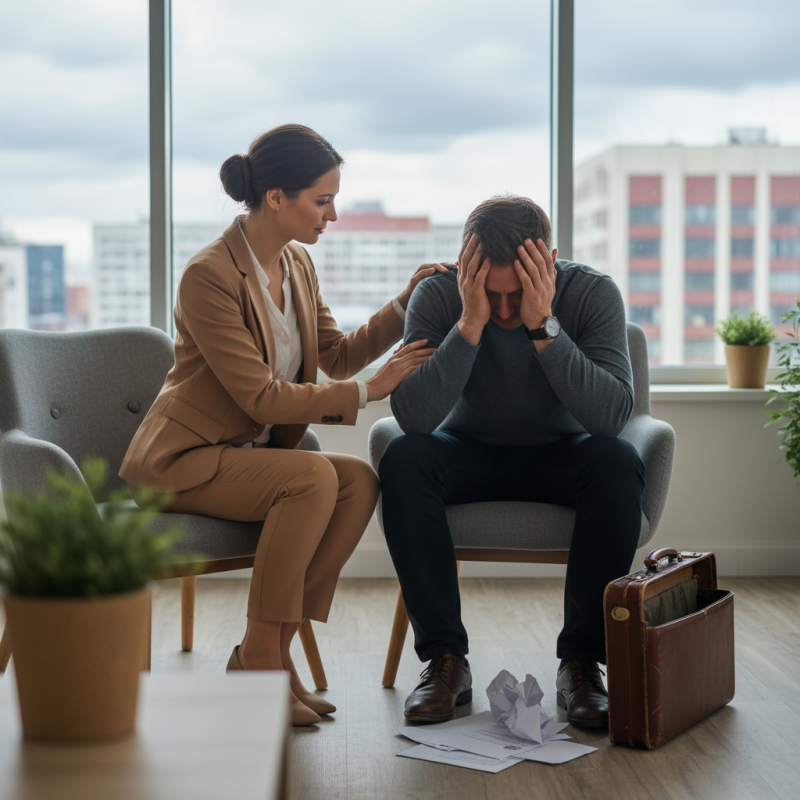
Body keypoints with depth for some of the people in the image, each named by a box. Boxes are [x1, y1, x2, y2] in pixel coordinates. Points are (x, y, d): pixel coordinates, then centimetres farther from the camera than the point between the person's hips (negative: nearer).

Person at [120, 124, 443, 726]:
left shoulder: (298, 264, 6)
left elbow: (338, 356, 13)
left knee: (360, 481, -20)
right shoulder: (210, 276, -20)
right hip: (182, 459, -7)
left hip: (251, 454, 8)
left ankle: (269, 651, -14)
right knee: (315, 478, -31)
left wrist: (405, 305, 2)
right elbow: (261, 398, -22)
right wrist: (367, 391, -20)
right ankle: (259, 657, -19)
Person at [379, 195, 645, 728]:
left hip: (560, 454, 0)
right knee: (403, 460, -31)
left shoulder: (592, 293, -18)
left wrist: (543, 326, -37)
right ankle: (445, 659, -22)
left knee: (618, 461, -33)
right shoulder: (438, 295, -18)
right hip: (470, 453, 0)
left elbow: (613, 415, -30)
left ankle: (582, 662, -22)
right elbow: (413, 417, -30)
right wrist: (472, 322, -37)